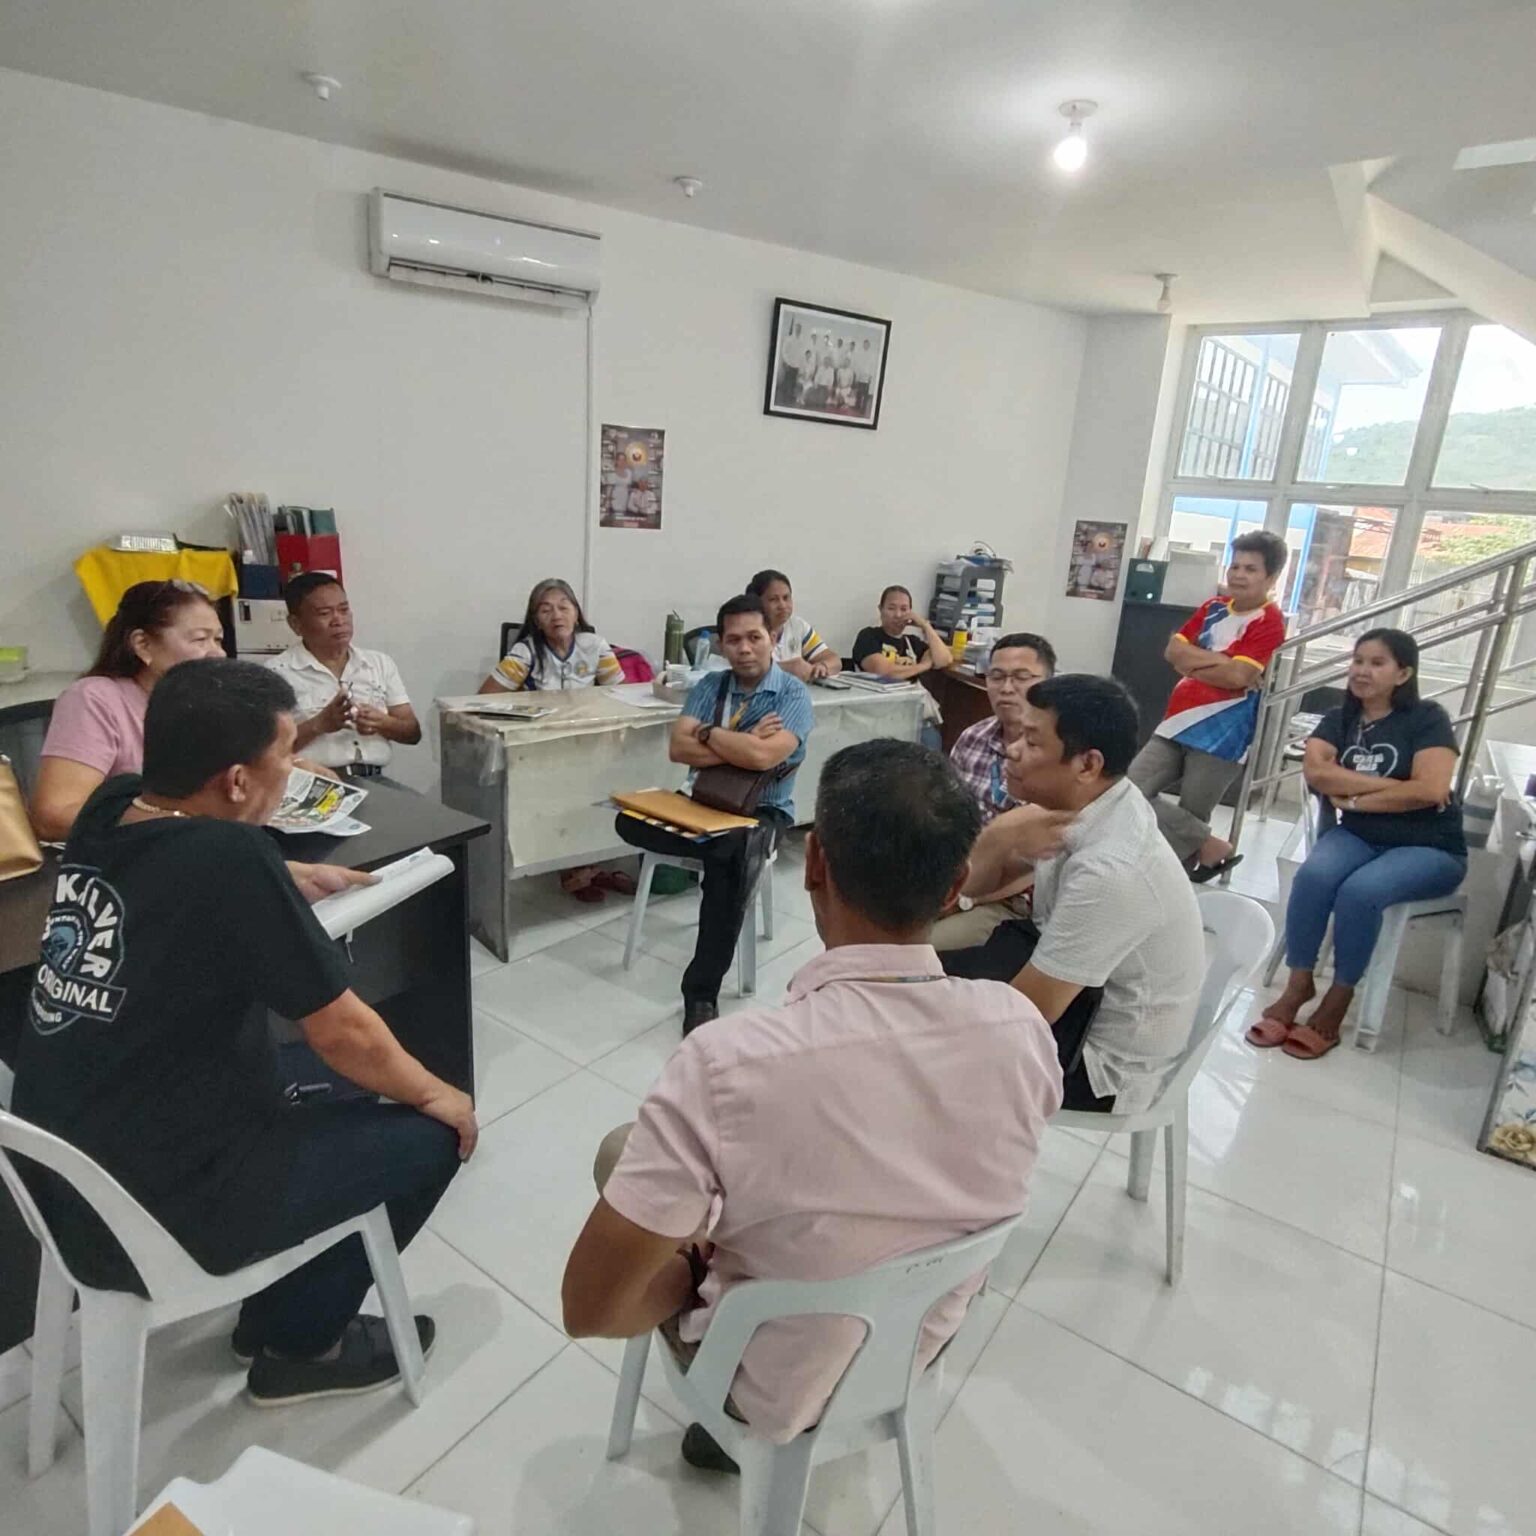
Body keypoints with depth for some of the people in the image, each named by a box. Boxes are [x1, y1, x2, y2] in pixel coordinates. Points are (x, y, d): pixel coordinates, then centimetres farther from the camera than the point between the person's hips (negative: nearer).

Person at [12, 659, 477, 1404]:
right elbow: (342, 1033, -17)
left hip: (64, 1190, 8)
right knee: (430, 1135, 3)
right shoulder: (229, 856, -27)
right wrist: (435, 1095, -1)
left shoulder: (108, 816, -5)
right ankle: (298, 1343, 23)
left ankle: (273, 1311, 36)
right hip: (155, 1215, -8)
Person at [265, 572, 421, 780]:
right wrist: (318, 724, -15)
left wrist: (382, 723, -8)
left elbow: (413, 733, 11)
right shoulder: (277, 672, 4)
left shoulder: (381, 663, 15)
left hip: (373, 781, 3)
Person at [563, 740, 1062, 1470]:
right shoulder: (1022, 1027, -22)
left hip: (777, 1390, -4)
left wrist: (695, 1268, -7)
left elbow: (590, 1310, -26)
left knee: (623, 1151, 18)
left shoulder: (729, 1063, -37)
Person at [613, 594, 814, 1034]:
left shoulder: (793, 694, -9)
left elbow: (762, 757, -27)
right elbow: (678, 748, -7)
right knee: (630, 820, -20)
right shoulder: (710, 685, 5)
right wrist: (742, 745, -16)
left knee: (728, 859, -37)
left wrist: (708, 733, -11)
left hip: (761, 813, -5)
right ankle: (740, 851, -18)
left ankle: (701, 993, -27)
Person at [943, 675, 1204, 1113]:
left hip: (1103, 1058, -7)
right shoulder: (1075, 802, -10)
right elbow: (976, 883, 1)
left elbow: (1025, 1013, -27)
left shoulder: (1110, 871, -34)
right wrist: (999, 836, -21)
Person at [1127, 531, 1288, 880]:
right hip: (1178, 722, 7)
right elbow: (1173, 650, 4)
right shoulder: (1213, 608, 14)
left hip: (1221, 735, -7)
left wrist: (1193, 660, -4)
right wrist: (1219, 660, -10)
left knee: (1191, 819, 0)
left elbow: (1236, 675, -19)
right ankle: (1212, 847, 4)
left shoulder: (1270, 621, -7)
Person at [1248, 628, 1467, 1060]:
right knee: (1313, 875, -30)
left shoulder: (1427, 718, -4)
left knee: (1360, 891, -33)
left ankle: (1336, 1003, -16)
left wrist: (1353, 798, -11)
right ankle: (1299, 984, -16)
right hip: (1356, 836, 3)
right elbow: (1316, 772, -12)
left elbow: (1431, 790, -18)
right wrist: (1392, 786, -16)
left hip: (1427, 849, -3)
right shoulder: (1337, 720, 7)